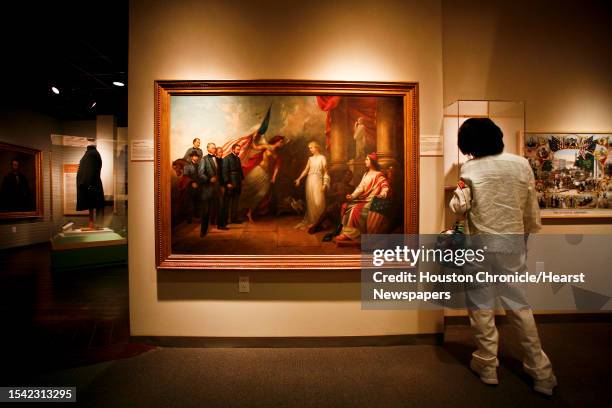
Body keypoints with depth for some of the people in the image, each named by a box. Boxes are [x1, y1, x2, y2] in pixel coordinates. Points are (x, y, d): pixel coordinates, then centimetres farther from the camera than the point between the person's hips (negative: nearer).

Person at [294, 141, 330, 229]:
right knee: (310, 201, 4)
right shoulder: (310, 158, 13)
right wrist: (299, 179, 0)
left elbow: (325, 172, -2)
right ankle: (311, 221, 12)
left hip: (318, 180, -4)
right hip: (310, 180, 4)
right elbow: (306, 170, 10)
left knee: (318, 201, -9)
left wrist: (325, 184, -10)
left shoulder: (322, 158, 1)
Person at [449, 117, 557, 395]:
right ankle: (540, 371, 23)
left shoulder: (469, 168, -8)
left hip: (480, 243, -3)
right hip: (513, 242, 4)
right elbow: (531, 211, 6)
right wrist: (526, 235, 20)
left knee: (481, 307, 9)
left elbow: (460, 207, -8)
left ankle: (488, 366, 21)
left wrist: (457, 195, 11)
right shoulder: (521, 164, 2)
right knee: (519, 305, 15)